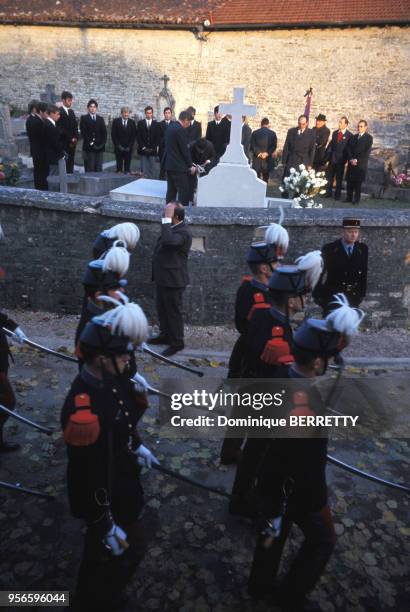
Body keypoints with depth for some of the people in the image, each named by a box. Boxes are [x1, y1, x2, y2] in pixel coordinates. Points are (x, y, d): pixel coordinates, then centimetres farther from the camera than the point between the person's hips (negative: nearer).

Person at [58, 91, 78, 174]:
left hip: (72, 143, 7)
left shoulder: (71, 111, 16)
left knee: (71, 163, 7)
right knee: (64, 163, -7)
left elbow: (75, 126, 17)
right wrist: (70, 139, -11)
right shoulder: (59, 111, -9)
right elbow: (60, 129, -13)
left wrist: (75, 138, 1)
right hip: (64, 143, -7)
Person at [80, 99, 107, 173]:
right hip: (89, 147, -3)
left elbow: (104, 133, 11)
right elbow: (83, 132, -3)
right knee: (90, 169, -7)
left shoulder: (100, 119, 18)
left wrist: (102, 144, -4)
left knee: (99, 169, 1)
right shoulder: (84, 118, 7)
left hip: (100, 147, 3)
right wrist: (91, 143, -12)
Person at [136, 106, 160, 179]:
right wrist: (143, 147, -6)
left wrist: (153, 148, -6)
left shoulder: (156, 124, 7)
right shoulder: (140, 123, 8)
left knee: (152, 168, 0)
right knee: (144, 169, -2)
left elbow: (158, 137, 3)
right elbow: (138, 136, 4)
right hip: (143, 150, 0)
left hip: (153, 150, 0)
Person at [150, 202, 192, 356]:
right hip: (163, 277, 10)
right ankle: (165, 335, 36)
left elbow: (167, 240, -41)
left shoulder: (183, 232, -22)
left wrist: (166, 219, -34)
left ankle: (177, 343, 14)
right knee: (162, 308, 20)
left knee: (173, 311, 2)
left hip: (173, 279, -10)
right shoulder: (172, 228, 8)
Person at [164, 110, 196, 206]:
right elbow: (185, 149, -15)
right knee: (184, 192, -6)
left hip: (169, 165, 10)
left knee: (171, 191, 13)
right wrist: (190, 166, -7)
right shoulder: (180, 130, -14)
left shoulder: (170, 128, 14)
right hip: (179, 166, -10)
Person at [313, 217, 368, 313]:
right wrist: (318, 296, -6)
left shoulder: (363, 249, 2)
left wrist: (362, 294, 7)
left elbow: (364, 273, 7)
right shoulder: (329, 249, -8)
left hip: (353, 297, 3)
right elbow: (321, 273, -6)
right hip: (332, 296, -3)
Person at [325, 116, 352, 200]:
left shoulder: (349, 135, -5)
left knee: (339, 178, 4)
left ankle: (337, 194, 12)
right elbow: (331, 144, 10)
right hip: (332, 158, 4)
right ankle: (328, 192, 18)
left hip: (341, 160, -4)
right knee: (329, 177, 8)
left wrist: (346, 159, -10)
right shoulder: (335, 133, 10)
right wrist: (328, 155, 1)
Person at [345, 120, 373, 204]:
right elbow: (348, 149, 9)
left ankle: (356, 199, 2)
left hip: (361, 164, -4)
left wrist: (357, 160, -14)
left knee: (358, 182, -3)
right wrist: (351, 159, -6)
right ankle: (349, 198, 8)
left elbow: (367, 152, -7)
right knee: (349, 181, 1)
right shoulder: (353, 137, 17)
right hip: (351, 162, 4)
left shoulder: (369, 138, 2)